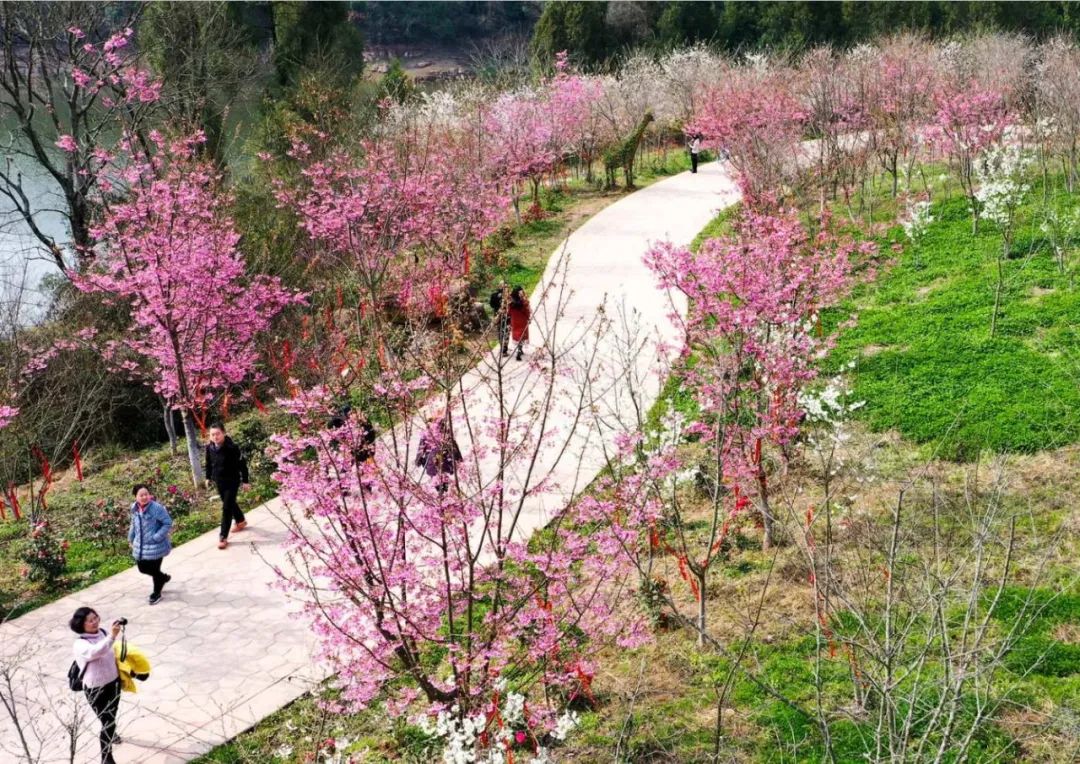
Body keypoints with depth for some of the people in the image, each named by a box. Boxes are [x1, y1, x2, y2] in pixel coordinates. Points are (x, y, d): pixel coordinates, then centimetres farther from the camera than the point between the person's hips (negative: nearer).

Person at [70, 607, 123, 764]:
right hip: (96, 689, -7)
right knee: (108, 721, -3)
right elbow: (96, 652, -50)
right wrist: (111, 637, -64)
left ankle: (109, 733, 59)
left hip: (113, 681, 7)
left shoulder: (103, 633, -7)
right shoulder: (80, 644, -28)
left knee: (112, 714, 29)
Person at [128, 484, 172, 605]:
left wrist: (156, 537, -23)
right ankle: (163, 577, 45)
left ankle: (156, 593, 31)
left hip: (155, 546, -7)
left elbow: (168, 523, -18)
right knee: (142, 568, 17)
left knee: (154, 570, 6)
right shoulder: (135, 509, -2)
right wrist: (131, 538, 18)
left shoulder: (157, 508, -23)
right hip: (140, 546, 7)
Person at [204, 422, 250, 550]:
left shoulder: (232, 448, -24)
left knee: (227, 507, -7)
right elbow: (208, 463, 10)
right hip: (219, 481, 6)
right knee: (230, 503, 24)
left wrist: (245, 480, -10)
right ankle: (241, 521, 50)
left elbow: (242, 463, -15)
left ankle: (223, 537, -1)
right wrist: (208, 477, 16)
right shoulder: (209, 447, -9)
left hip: (232, 481, -6)